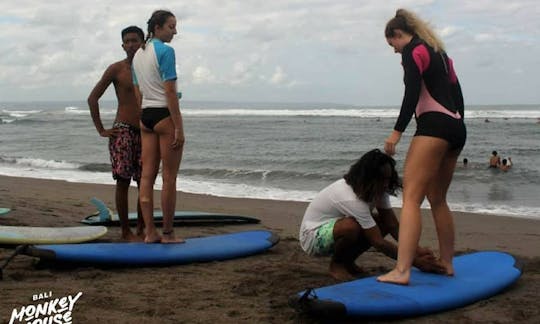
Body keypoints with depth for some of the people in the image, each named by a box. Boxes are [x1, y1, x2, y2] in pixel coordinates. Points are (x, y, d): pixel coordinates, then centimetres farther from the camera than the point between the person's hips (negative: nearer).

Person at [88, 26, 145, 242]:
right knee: (123, 182, -4)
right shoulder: (116, 69, -2)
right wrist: (101, 130, -6)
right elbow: (93, 98, -2)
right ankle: (125, 231, 5)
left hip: (144, 133, 5)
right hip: (122, 132, -4)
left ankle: (141, 230, 14)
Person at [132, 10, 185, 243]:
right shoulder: (165, 51, -11)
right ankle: (168, 234, 4)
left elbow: (138, 94, 15)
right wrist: (179, 127, -16)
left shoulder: (138, 55, 14)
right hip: (165, 115, -8)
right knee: (169, 178, -1)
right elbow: (170, 92, -17)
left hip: (146, 116, 8)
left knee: (147, 176, 5)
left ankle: (150, 233, 8)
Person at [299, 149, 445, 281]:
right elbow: (378, 242, -32)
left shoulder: (378, 189, -7)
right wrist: (415, 261, -32)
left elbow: (393, 226, -7)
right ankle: (336, 264, -9)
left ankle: (346, 260, 5)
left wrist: (417, 250, -22)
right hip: (313, 236, -8)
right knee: (352, 226, -38)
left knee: (385, 222, -8)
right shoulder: (352, 198, -34)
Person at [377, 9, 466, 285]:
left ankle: (402, 271, -23)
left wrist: (397, 131, -16)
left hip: (434, 127, -9)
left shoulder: (412, 50, 0)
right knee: (438, 199, 19)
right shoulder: (439, 52, 26)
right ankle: (446, 263, 26)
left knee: (411, 197, -14)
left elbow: (412, 93, -15)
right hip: (456, 128, 9)